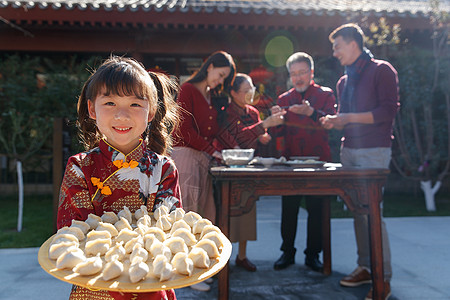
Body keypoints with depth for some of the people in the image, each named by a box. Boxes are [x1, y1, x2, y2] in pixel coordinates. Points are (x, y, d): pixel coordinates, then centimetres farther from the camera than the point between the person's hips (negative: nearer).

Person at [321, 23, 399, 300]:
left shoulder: (381, 70, -2)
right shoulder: (344, 81, 19)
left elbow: (388, 111, -12)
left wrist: (349, 118, -16)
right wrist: (334, 122, 4)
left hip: (374, 151, -7)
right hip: (349, 150, 7)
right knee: (358, 211, 8)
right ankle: (365, 267, 18)